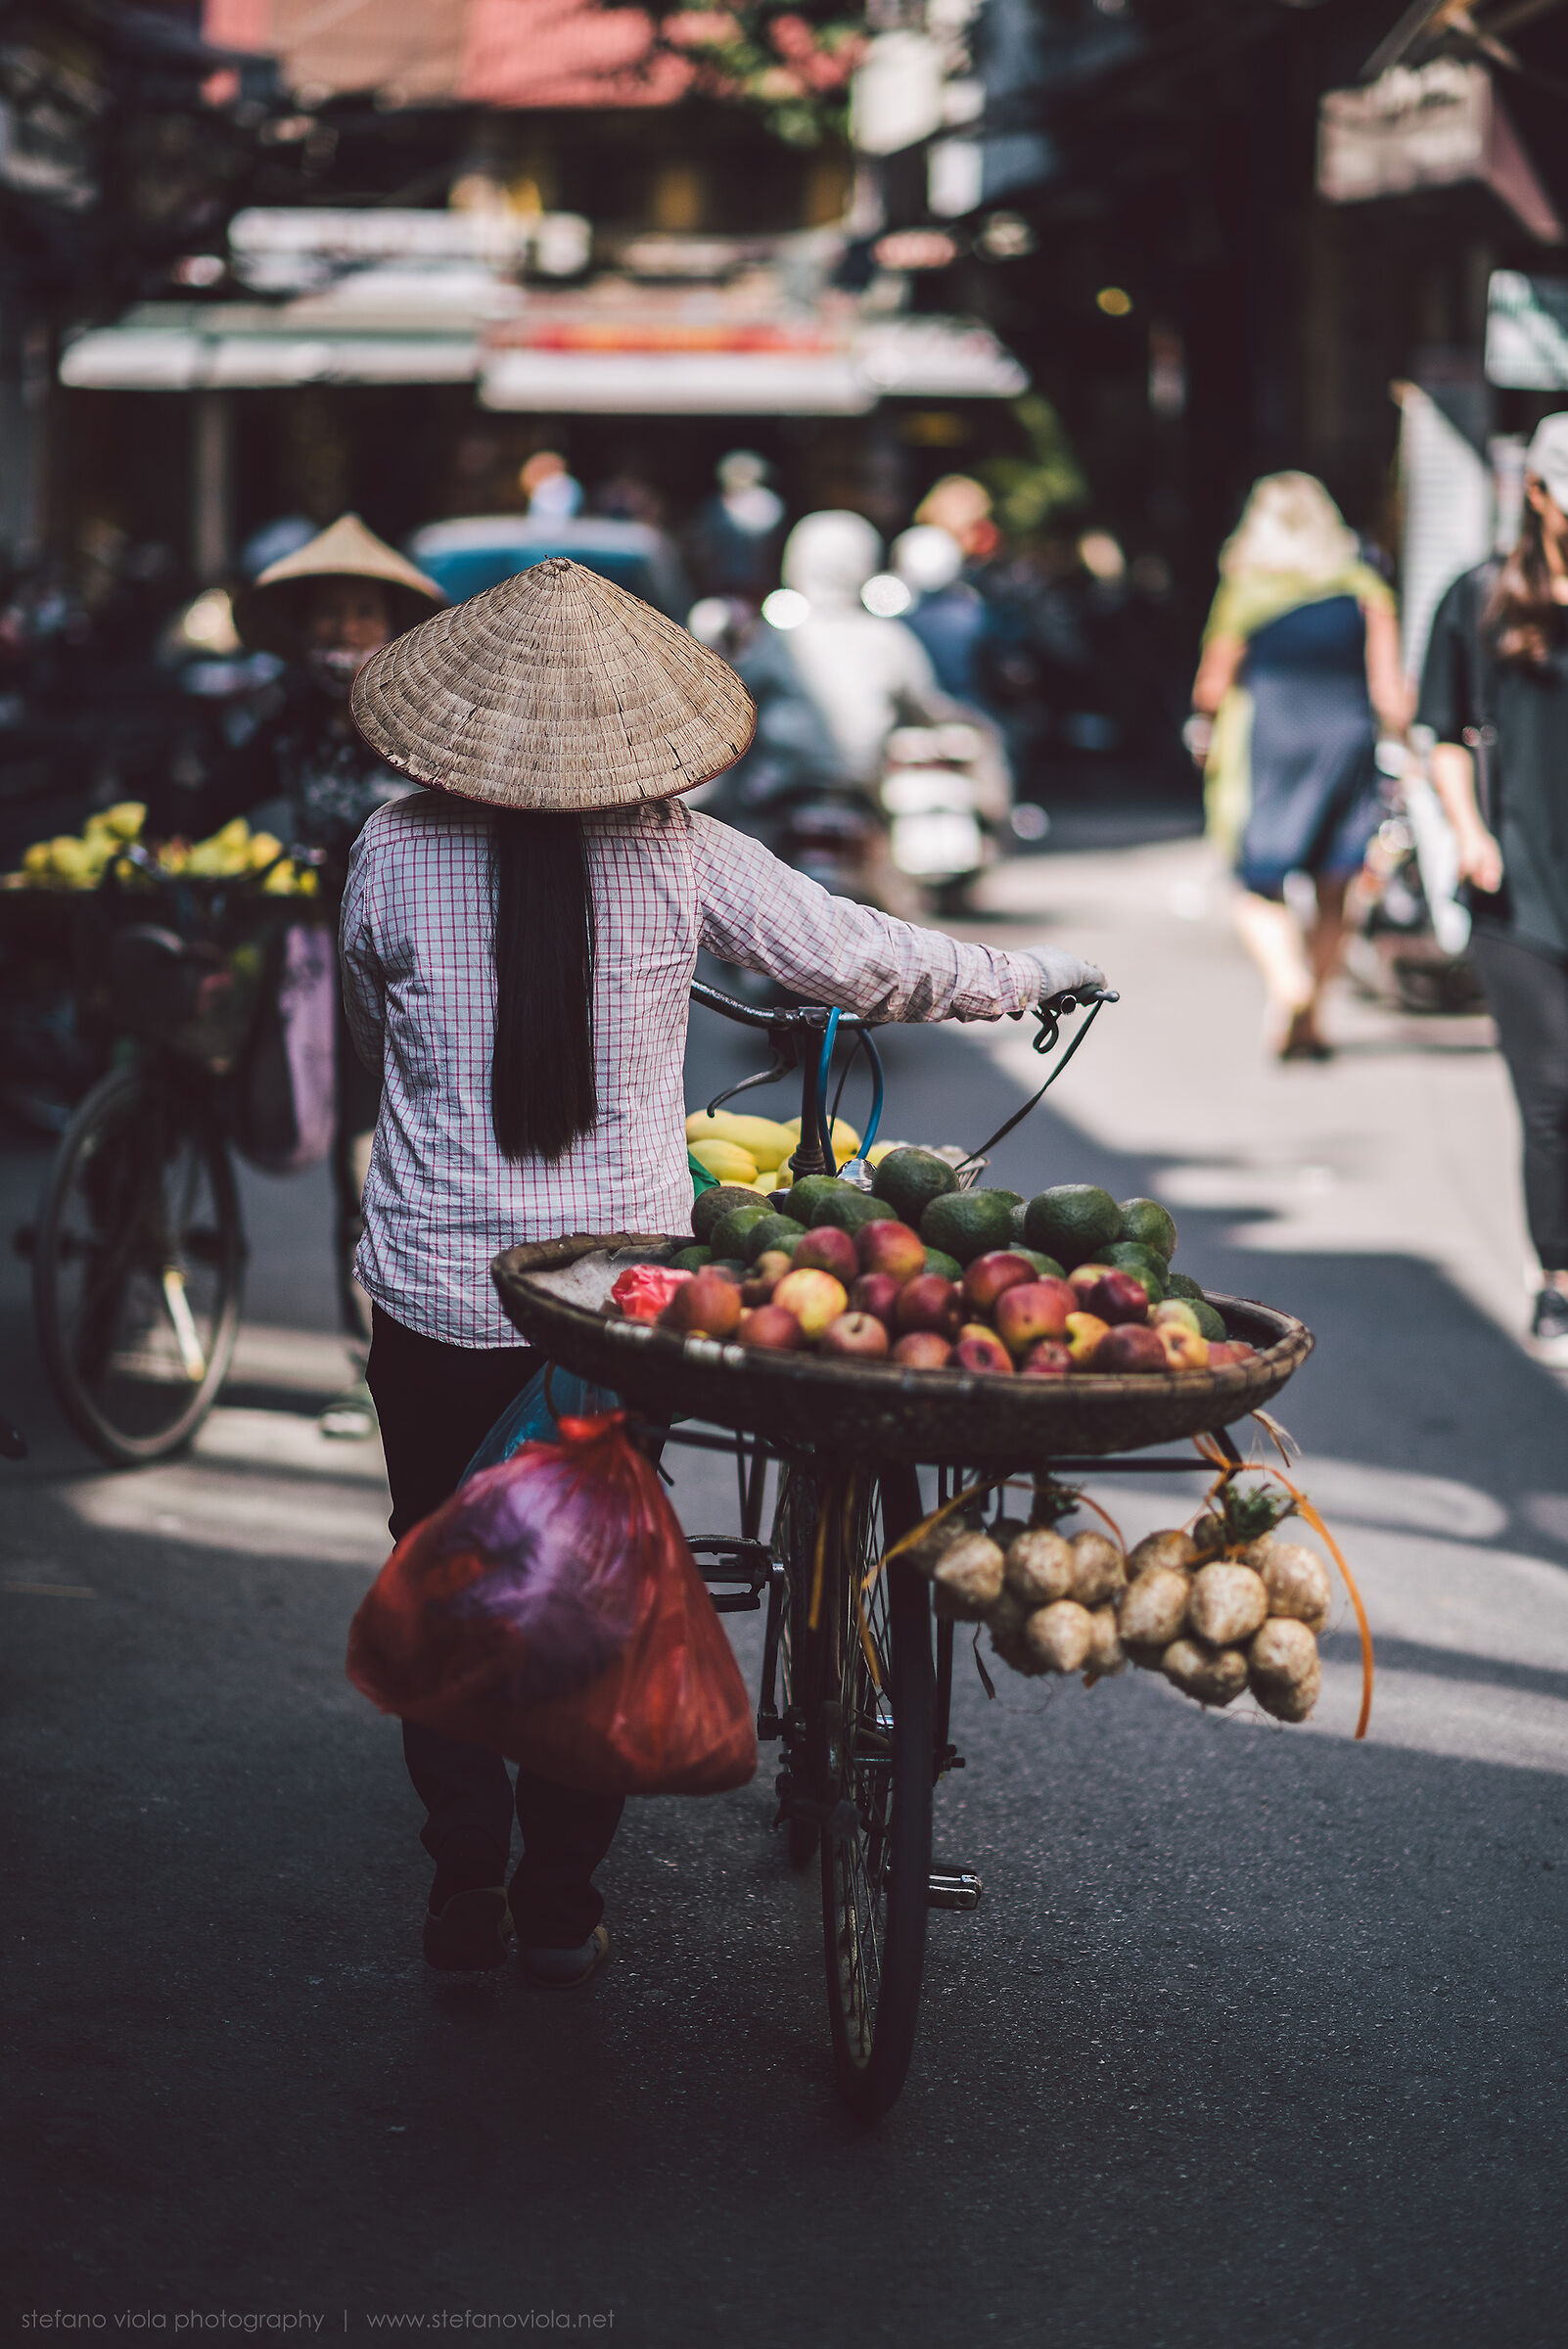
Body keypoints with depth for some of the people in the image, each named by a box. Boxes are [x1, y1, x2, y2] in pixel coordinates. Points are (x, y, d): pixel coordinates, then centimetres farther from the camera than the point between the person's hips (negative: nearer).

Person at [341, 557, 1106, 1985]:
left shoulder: (395, 851, -8)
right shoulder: (680, 854, -9)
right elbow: (864, 961, -1)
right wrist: (1035, 977, 15)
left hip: (437, 1292, 0)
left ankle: (466, 1890, 17)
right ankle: (564, 1907, 20)